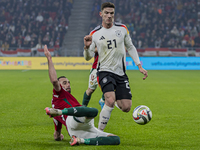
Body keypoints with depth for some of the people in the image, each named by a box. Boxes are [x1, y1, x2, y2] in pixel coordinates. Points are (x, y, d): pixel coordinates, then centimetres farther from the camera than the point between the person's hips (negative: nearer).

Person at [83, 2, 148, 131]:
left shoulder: (122, 29, 5)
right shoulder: (95, 34, -2)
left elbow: (130, 47, 16)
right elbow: (88, 57, 0)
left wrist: (139, 66, 9)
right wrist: (87, 47, -23)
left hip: (121, 73, 3)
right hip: (105, 72, -3)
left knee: (126, 108, -3)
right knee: (110, 101, -28)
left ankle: (117, 101, 34)